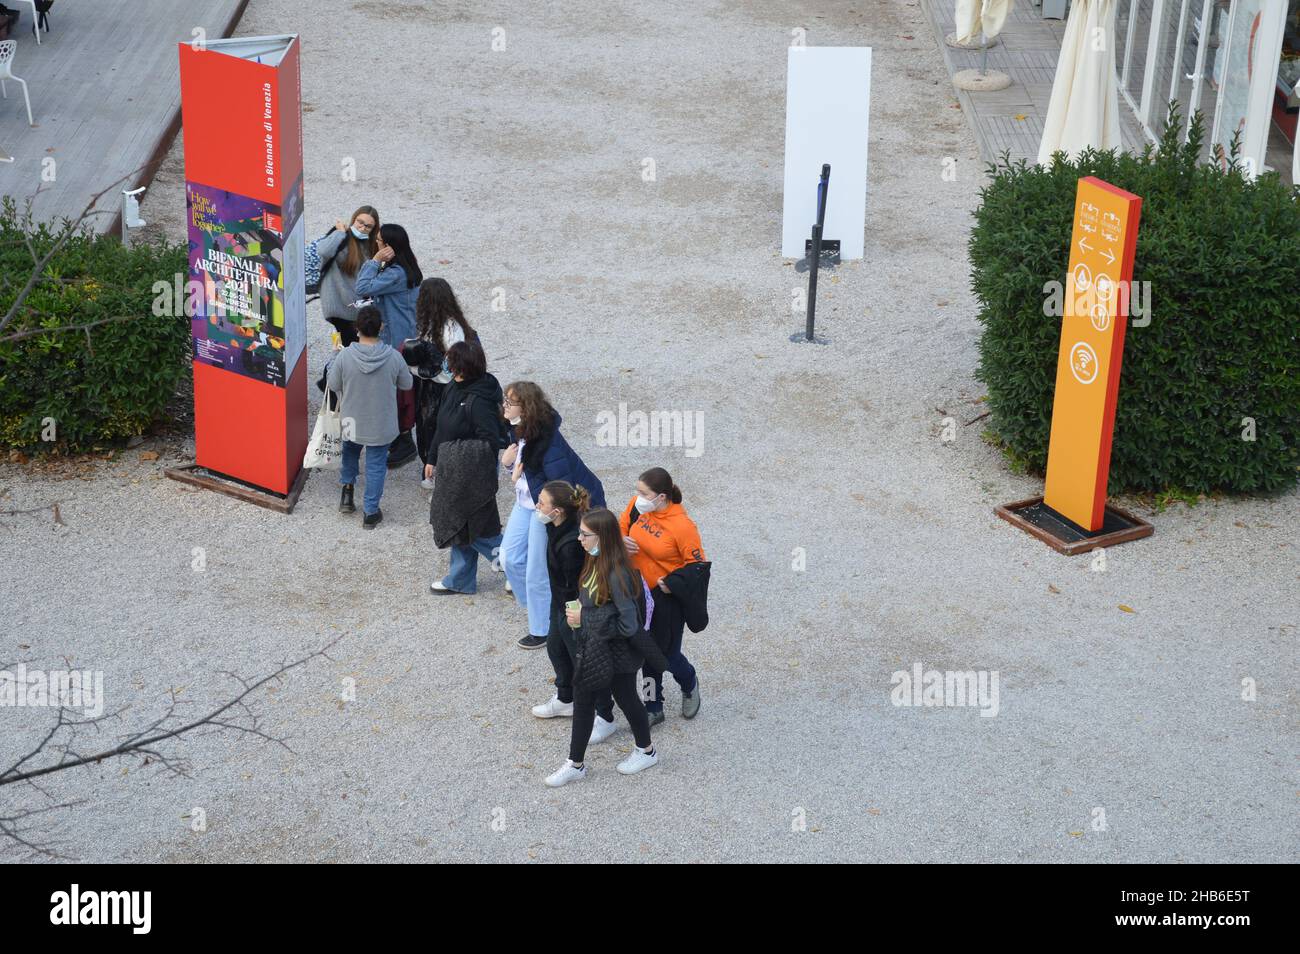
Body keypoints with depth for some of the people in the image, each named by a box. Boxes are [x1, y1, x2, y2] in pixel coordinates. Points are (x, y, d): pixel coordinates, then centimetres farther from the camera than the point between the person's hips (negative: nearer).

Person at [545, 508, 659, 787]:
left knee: (625, 698, 14)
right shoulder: (595, 563, -4)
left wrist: (584, 618, -23)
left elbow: (628, 625, -29)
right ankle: (575, 764, 29)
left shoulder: (616, 575, -30)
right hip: (594, 648, 8)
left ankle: (646, 751, 40)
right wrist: (578, 611, -2)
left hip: (618, 654, -8)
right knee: (583, 698, 15)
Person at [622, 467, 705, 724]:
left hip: (668, 597, -5)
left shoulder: (682, 526, -26)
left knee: (669, 654, 8)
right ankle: (654, 708, 33)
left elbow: (697, 565, -15)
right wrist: (622, 540, -11)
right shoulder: (637, 506, -10)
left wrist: (672, 583, -23)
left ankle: (690, 685, 43)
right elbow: (623, 526, 10)